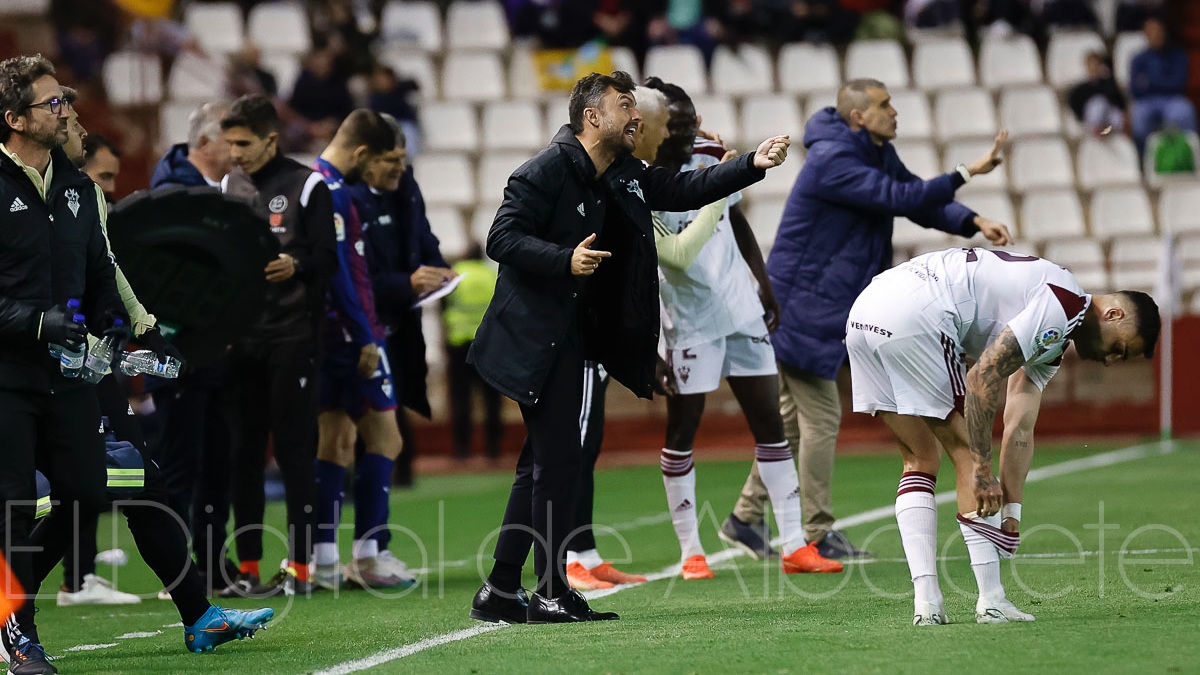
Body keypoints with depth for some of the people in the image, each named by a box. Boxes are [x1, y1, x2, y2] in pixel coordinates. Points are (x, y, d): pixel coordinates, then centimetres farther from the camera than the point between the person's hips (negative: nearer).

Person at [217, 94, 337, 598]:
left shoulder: (307, 186, -3)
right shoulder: (227, 187, 13)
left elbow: (327, 258, -5)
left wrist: (296, 265, -25)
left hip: (291, 335, -5)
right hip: (240, 336, 5)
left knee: (294, 449, -3)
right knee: (243, 452, 5)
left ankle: (299, 568, 1)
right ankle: (248, 569, 10)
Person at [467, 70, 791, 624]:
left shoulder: (625, 178, 11)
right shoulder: (547, 172, -14)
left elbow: (682, 190, 16)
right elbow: (502, 238, -18)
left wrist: (752, 165, 5)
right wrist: (565, 260, -31)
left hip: (570, 339, 10)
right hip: (536, 339, -10)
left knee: (541, 465, 12)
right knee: (558, 461, -9)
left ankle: (499, 593, 16)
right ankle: (552, 594, -3)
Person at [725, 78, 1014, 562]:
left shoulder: (879, 156, 9)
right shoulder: (834, 161, -22)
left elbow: (923, 202, 8)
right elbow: (898, 198, -30)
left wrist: (975, 223, -9)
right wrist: (966, 174, -30)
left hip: (818, 311, 10)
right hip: (802, 310, -10)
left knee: (793, 416, 16)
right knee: (822, 417, -5)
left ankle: (746, 514, 24)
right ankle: (817, 535, 1)